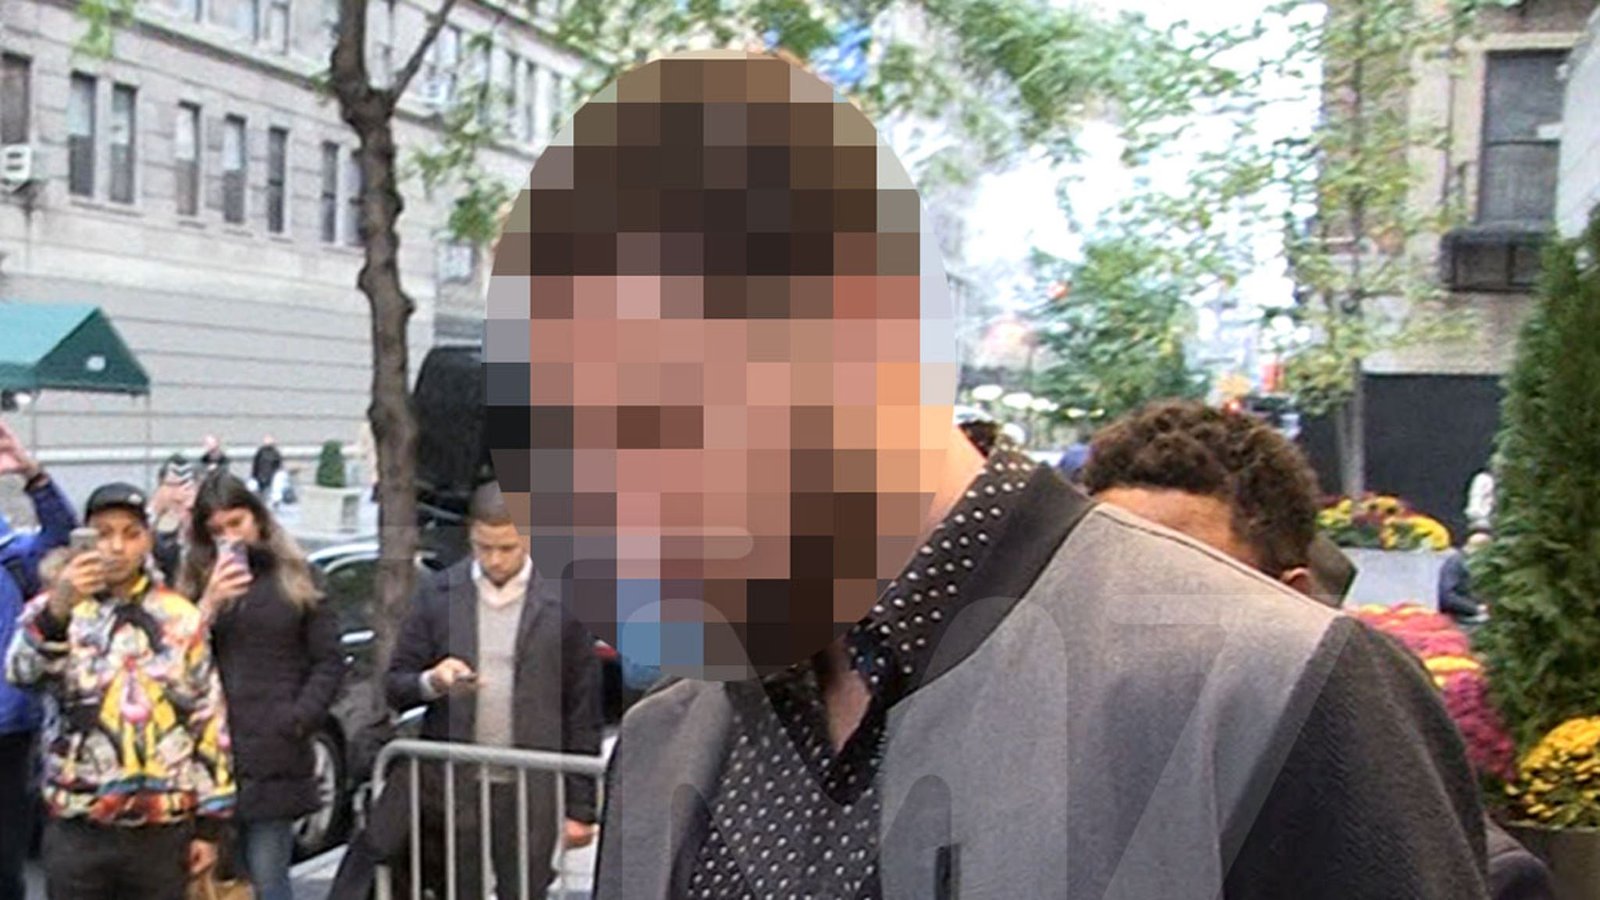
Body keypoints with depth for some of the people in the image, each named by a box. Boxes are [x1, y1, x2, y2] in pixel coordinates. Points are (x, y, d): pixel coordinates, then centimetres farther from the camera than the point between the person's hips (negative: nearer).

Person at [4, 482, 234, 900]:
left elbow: (210, 717, 7)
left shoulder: (181, 617, 6)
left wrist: (211, 822, 4)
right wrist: (58, 610, -40)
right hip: (78, 827, -1)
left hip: (164, 828, 1)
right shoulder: (54, 610, 1)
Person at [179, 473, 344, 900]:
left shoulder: (294, 577, 8)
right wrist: (210, 604, -13)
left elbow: (329, 661, 6)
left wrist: (299, 720, -6)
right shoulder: (197, 581, 10)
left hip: (275, 757, -1)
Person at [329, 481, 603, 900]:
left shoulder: (562, 604, -3)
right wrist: (432, 682, -18)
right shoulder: (438, 595, 2)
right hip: (450, 789, 1)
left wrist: (581, 807, -1)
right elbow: (395, 687, 6)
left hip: (531, 797, -1)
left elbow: (583, 715, 0)